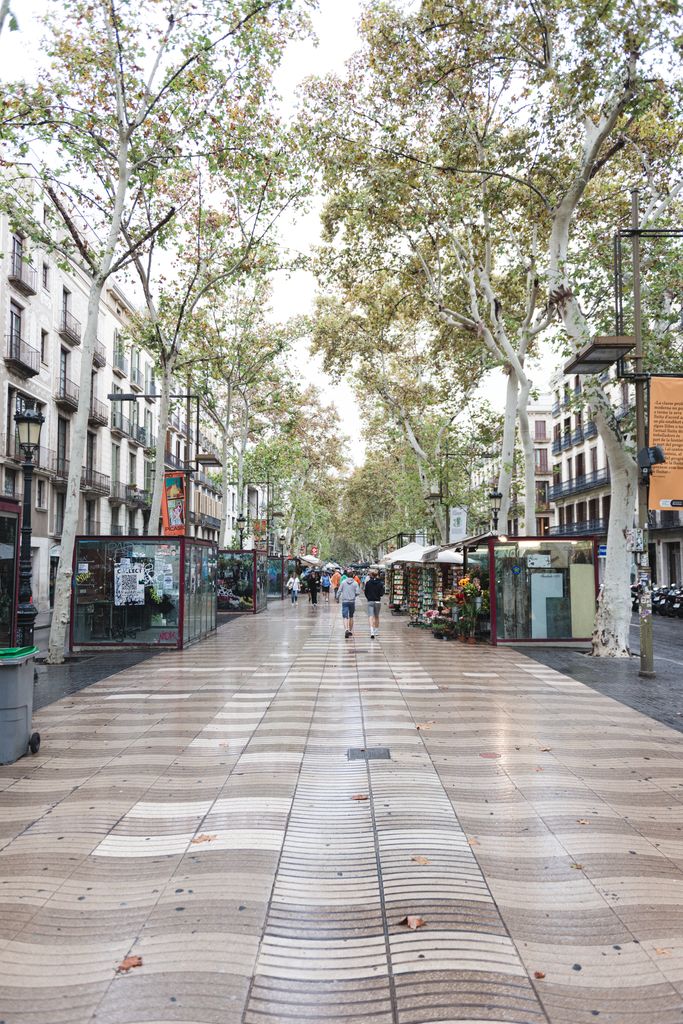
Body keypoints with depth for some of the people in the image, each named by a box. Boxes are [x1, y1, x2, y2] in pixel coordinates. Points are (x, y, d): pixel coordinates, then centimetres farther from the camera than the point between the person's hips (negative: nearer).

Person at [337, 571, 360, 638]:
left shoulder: (343, 582, -2)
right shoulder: (355, 583, -3)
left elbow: (339, 591, -3)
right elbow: (358, 592, -8)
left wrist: (338, 598, 13)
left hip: (344, 601, -1)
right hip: (352, 601, 1)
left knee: (345, 616, -6)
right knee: (351, 616, 17)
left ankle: (346, 629, -27)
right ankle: (350, 630, 25)